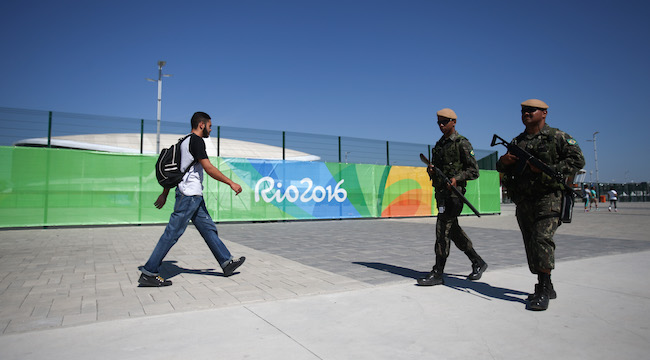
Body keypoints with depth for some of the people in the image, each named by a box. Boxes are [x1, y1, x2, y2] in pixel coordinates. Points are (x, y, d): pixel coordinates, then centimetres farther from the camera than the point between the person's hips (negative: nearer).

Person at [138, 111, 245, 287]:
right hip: (189, 195, -11)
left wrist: (164, 194, 24)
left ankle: (227, 262, 17)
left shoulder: (185, 142, 20)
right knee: (172, 233, -7)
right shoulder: (196, 141, -10)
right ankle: (148, 273, 0)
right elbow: (208, 168, -18)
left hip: (194, 196, 11)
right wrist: (231, 183, -12)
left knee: (209, 228, 11)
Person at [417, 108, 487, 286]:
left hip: (453, 192, -8)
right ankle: (478, 263, 29)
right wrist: (431, 170, 2)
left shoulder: (462, 143, -5)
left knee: (442, 229, -11)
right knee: (453, 230, 14)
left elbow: (474, 170, -8)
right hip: (440, 191, 8)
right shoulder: (439, 144, 18)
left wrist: (457, 178, -24)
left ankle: (437, 273, -5)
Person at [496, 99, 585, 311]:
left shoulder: (557, 137, 2)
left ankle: (544, 289, -8)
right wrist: (503, 161, -4)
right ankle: (546, 288, 20)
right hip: (523, 202, 6)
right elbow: (501, 169, 20)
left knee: (542, 239, -18)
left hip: (548, 199, -5)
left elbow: (577, 160, -5)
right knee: (531, 245, 7)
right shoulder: (517, 142, 17)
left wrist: (547, 169, -16)